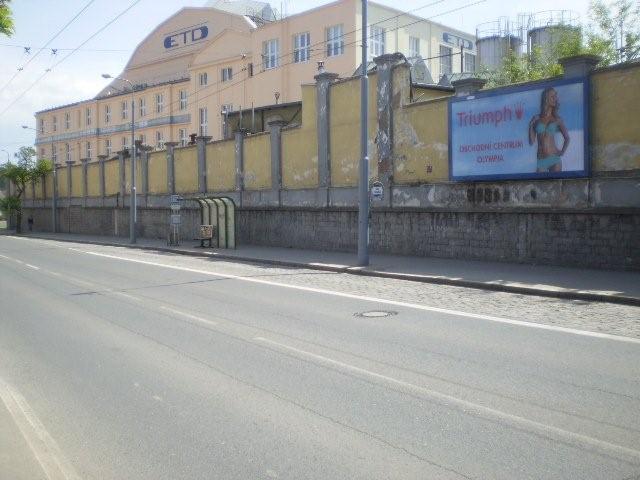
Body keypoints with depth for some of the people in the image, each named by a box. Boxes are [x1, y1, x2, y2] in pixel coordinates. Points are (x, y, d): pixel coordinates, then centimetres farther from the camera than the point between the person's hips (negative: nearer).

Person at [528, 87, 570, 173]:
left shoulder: (557, 119, 8)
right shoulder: (536, 119, 8)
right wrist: (531, 126, -4)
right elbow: (531, 142, 6)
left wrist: (562, 151, 0)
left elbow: (567, 137, 13)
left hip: (554, 158, 0)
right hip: (541, 159, 0)